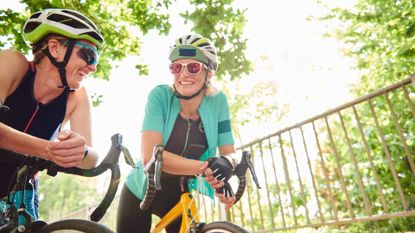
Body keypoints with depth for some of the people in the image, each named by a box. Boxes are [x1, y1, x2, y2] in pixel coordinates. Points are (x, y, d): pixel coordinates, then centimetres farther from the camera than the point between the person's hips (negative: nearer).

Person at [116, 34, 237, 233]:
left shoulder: (217, 101, -13)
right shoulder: (160, 95, -21)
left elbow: (229, 153, -13)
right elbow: (150, 156, -29)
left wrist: (225, 165, -36)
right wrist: (206, 167, -40)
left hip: (181, 198, 2)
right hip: (141, 194, -1)